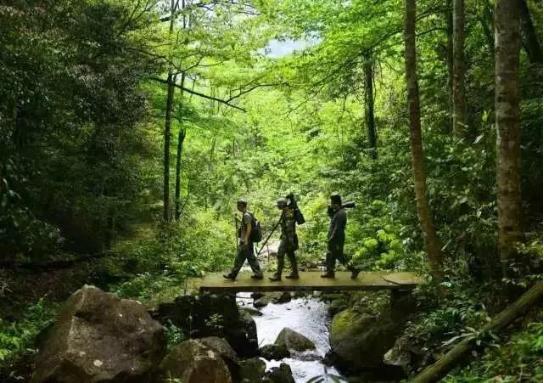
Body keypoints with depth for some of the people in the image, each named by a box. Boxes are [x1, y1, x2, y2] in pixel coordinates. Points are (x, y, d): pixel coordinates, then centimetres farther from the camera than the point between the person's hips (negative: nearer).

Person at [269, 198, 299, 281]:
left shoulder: (288, 212, -17)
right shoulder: (285, 212, 14)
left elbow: (290, 227, -23)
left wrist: (290, 239, -25)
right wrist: (282, 235, 26)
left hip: (287, 237, -11)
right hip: (286, 236, 11)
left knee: (280, 255, -9)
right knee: (290, 255, 13)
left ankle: (278, 275, -7)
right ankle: (294, 273, 18)